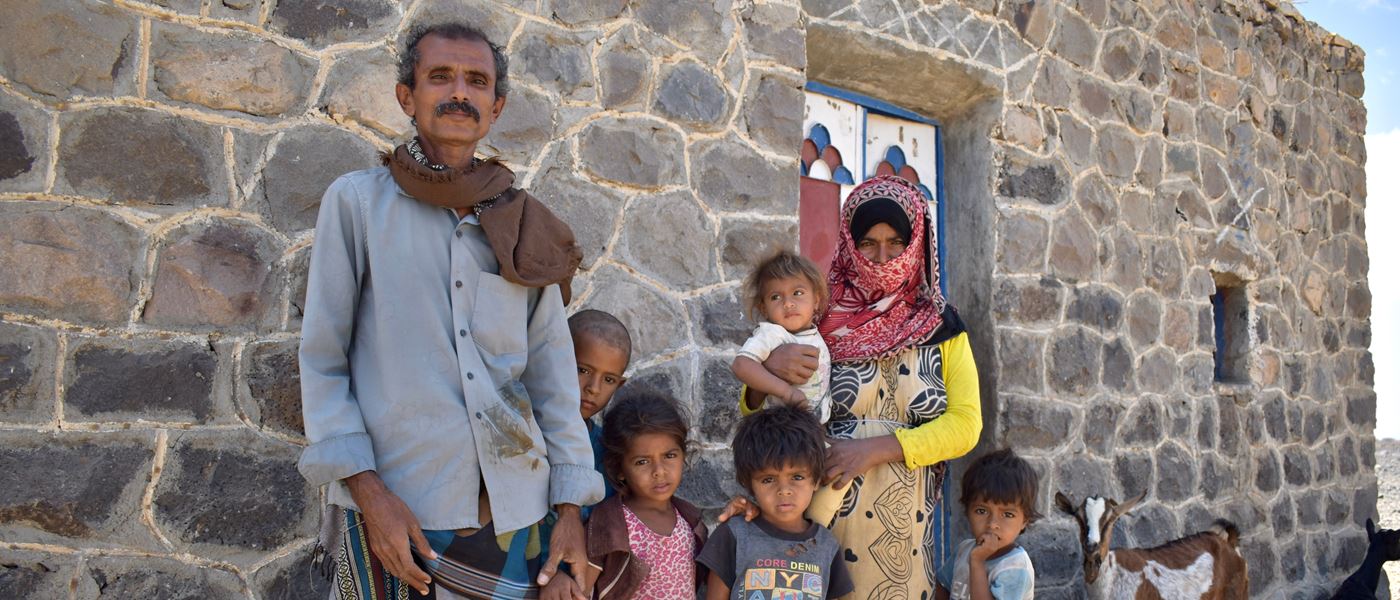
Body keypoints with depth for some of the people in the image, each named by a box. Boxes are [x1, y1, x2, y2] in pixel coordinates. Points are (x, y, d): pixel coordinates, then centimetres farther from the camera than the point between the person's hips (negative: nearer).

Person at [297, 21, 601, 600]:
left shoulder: (523, 224, 7)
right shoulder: (357, 201, -1)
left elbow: (552, 369, 7)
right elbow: (321, 359, -2)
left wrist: (570, 507, 3)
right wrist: (366, 490, -11)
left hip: (514, 508, 3)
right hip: (396, 509, -3)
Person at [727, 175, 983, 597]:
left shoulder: (940, 327, 2)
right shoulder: (819, 319, -1)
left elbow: (965, 425, -5)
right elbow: (754, 416, 1)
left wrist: (873, 449, -16)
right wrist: (767, 370, -21)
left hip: (906, 523, 2)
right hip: (824, 514, -1)